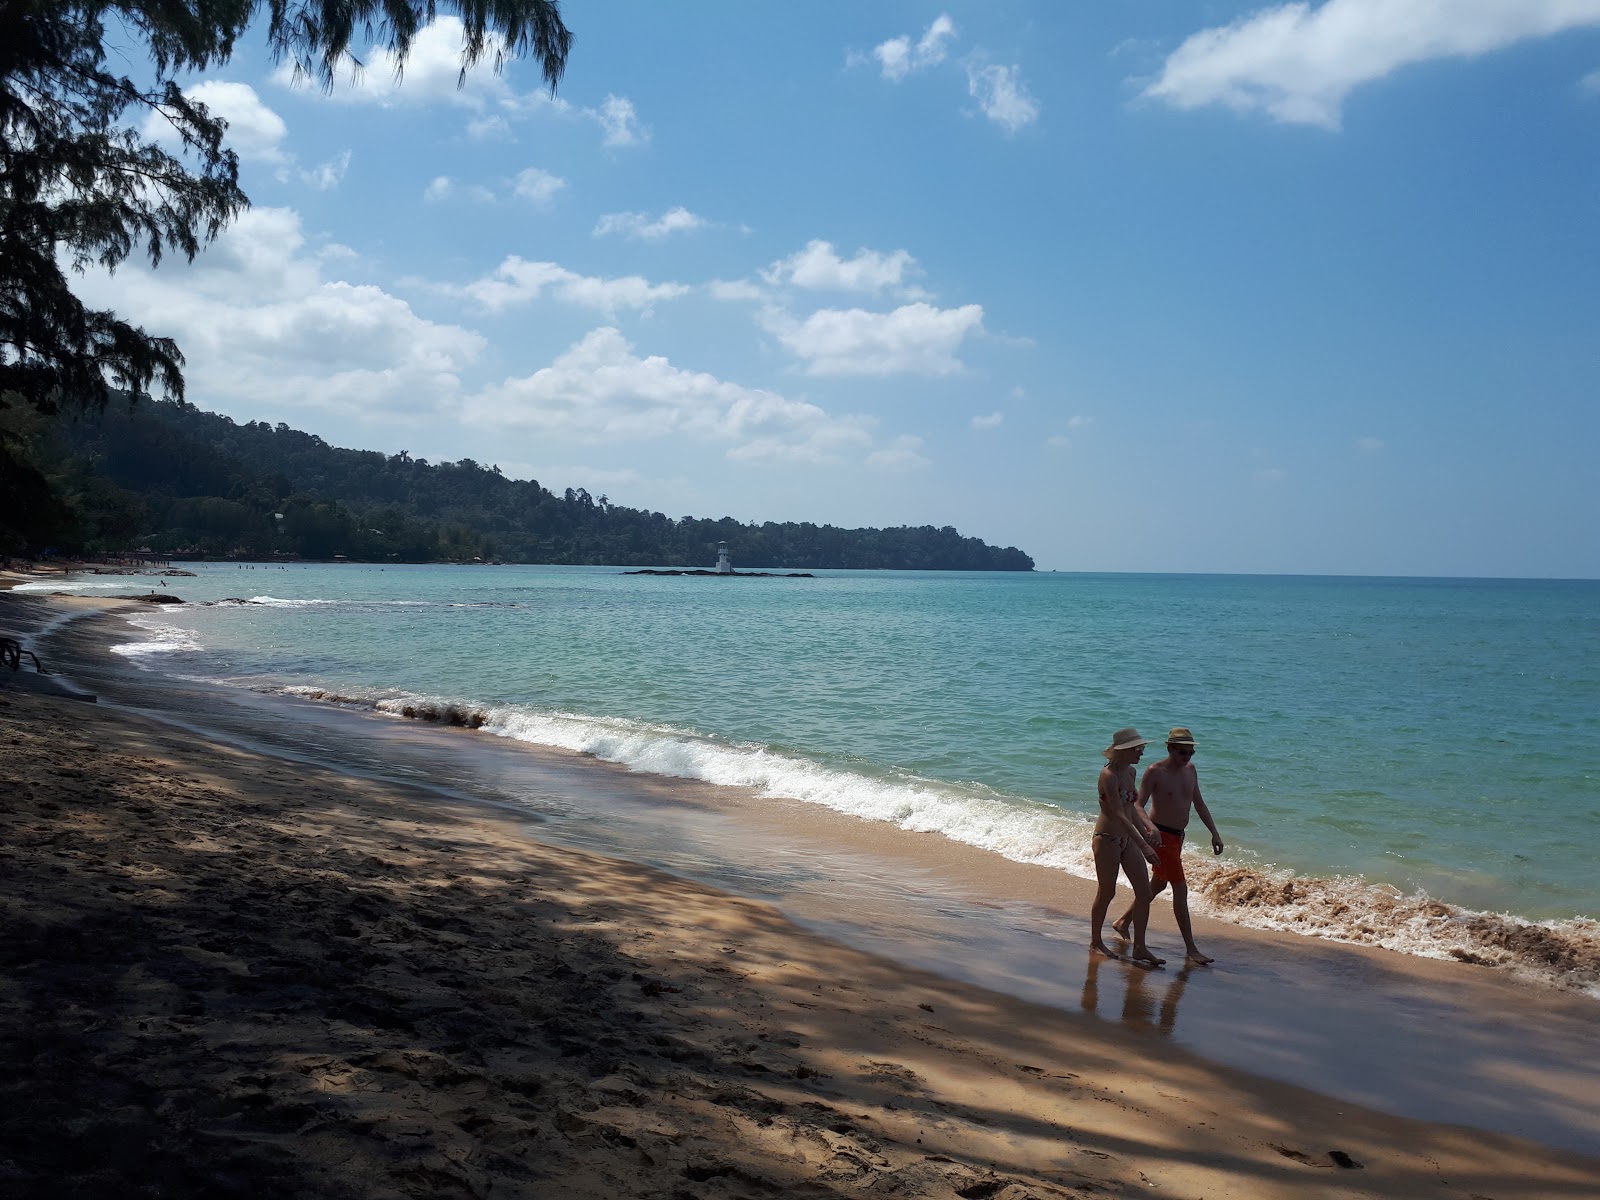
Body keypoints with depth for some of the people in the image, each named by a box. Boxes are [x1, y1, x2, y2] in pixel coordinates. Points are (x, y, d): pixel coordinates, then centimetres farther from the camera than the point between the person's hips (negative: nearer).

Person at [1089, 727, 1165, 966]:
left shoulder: (1131, 772, 6)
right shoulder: (1108, 775, -20)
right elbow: (1120, 815, -25)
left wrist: (1148, 827, 7)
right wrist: (1144, 847, -28)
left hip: (1127, 839, 8)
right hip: (1107, 839, -8)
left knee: (1144, 892, 4)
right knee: (1106, 893, 5)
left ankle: (1139, 948, 12)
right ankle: (1095, 943, 23)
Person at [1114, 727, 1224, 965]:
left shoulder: (1190, 770, 8)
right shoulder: (1155, 772, -14)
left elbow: (1199, 804, 16)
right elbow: (1138, 805, -18)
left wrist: (1214, 833, 10)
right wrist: (1150, 827, -36)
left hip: (1177, 837, 8)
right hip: (1160, 835, -8)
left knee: (1158, 885, 19)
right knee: (1180, 888, -9)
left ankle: (1123, 922, 36)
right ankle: (1191, 949, -4)